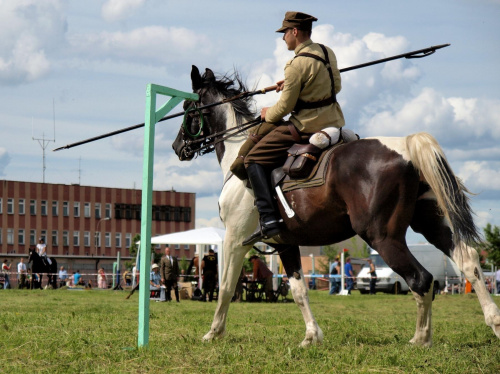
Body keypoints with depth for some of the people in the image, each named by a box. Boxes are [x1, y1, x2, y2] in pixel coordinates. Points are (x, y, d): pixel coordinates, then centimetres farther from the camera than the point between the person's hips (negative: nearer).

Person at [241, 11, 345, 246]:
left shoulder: (297, 64, -17)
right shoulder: (328, 53, 7)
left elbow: (285, 106, -15)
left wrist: (268, 115, 8)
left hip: (305, 128, -8)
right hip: (335, 123, 8)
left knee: (254, 160, -4)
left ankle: (268, 220, -16)